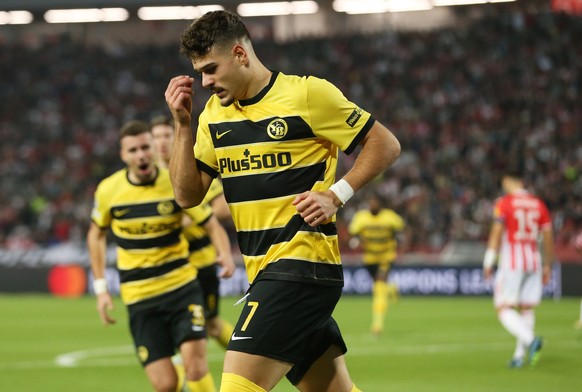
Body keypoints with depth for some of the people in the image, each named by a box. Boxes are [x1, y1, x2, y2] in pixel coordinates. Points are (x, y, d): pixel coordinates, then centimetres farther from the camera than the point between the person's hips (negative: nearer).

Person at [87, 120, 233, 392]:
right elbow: (97, 234, 13)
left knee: (195, 364, -19)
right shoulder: (108, 191, -3)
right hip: (139, 297, 1)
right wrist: (101, 289, 9)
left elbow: (211, 223, -1)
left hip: (182, 286, -1)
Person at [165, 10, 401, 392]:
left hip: (303, 264, -8)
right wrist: (183, 124, -1)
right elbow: (188, 195, 8)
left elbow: (386, 144, -3)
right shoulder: (214, 114, 11)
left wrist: (336, 195, -13)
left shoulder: (308, 94, -8)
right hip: (265, 273, 8)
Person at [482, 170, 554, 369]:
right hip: (533, 260, 5)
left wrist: (488, 262, -6)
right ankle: (520, 355, 8)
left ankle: (530, 339, -27)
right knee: (527, 309, 11)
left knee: (504, 309, -4)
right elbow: (548, 238, 11)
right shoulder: (539, 205, 10)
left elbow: (496, 234, -9)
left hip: (511, 263, -5)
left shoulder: (504, 203, -4)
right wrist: (547, 266, 18)